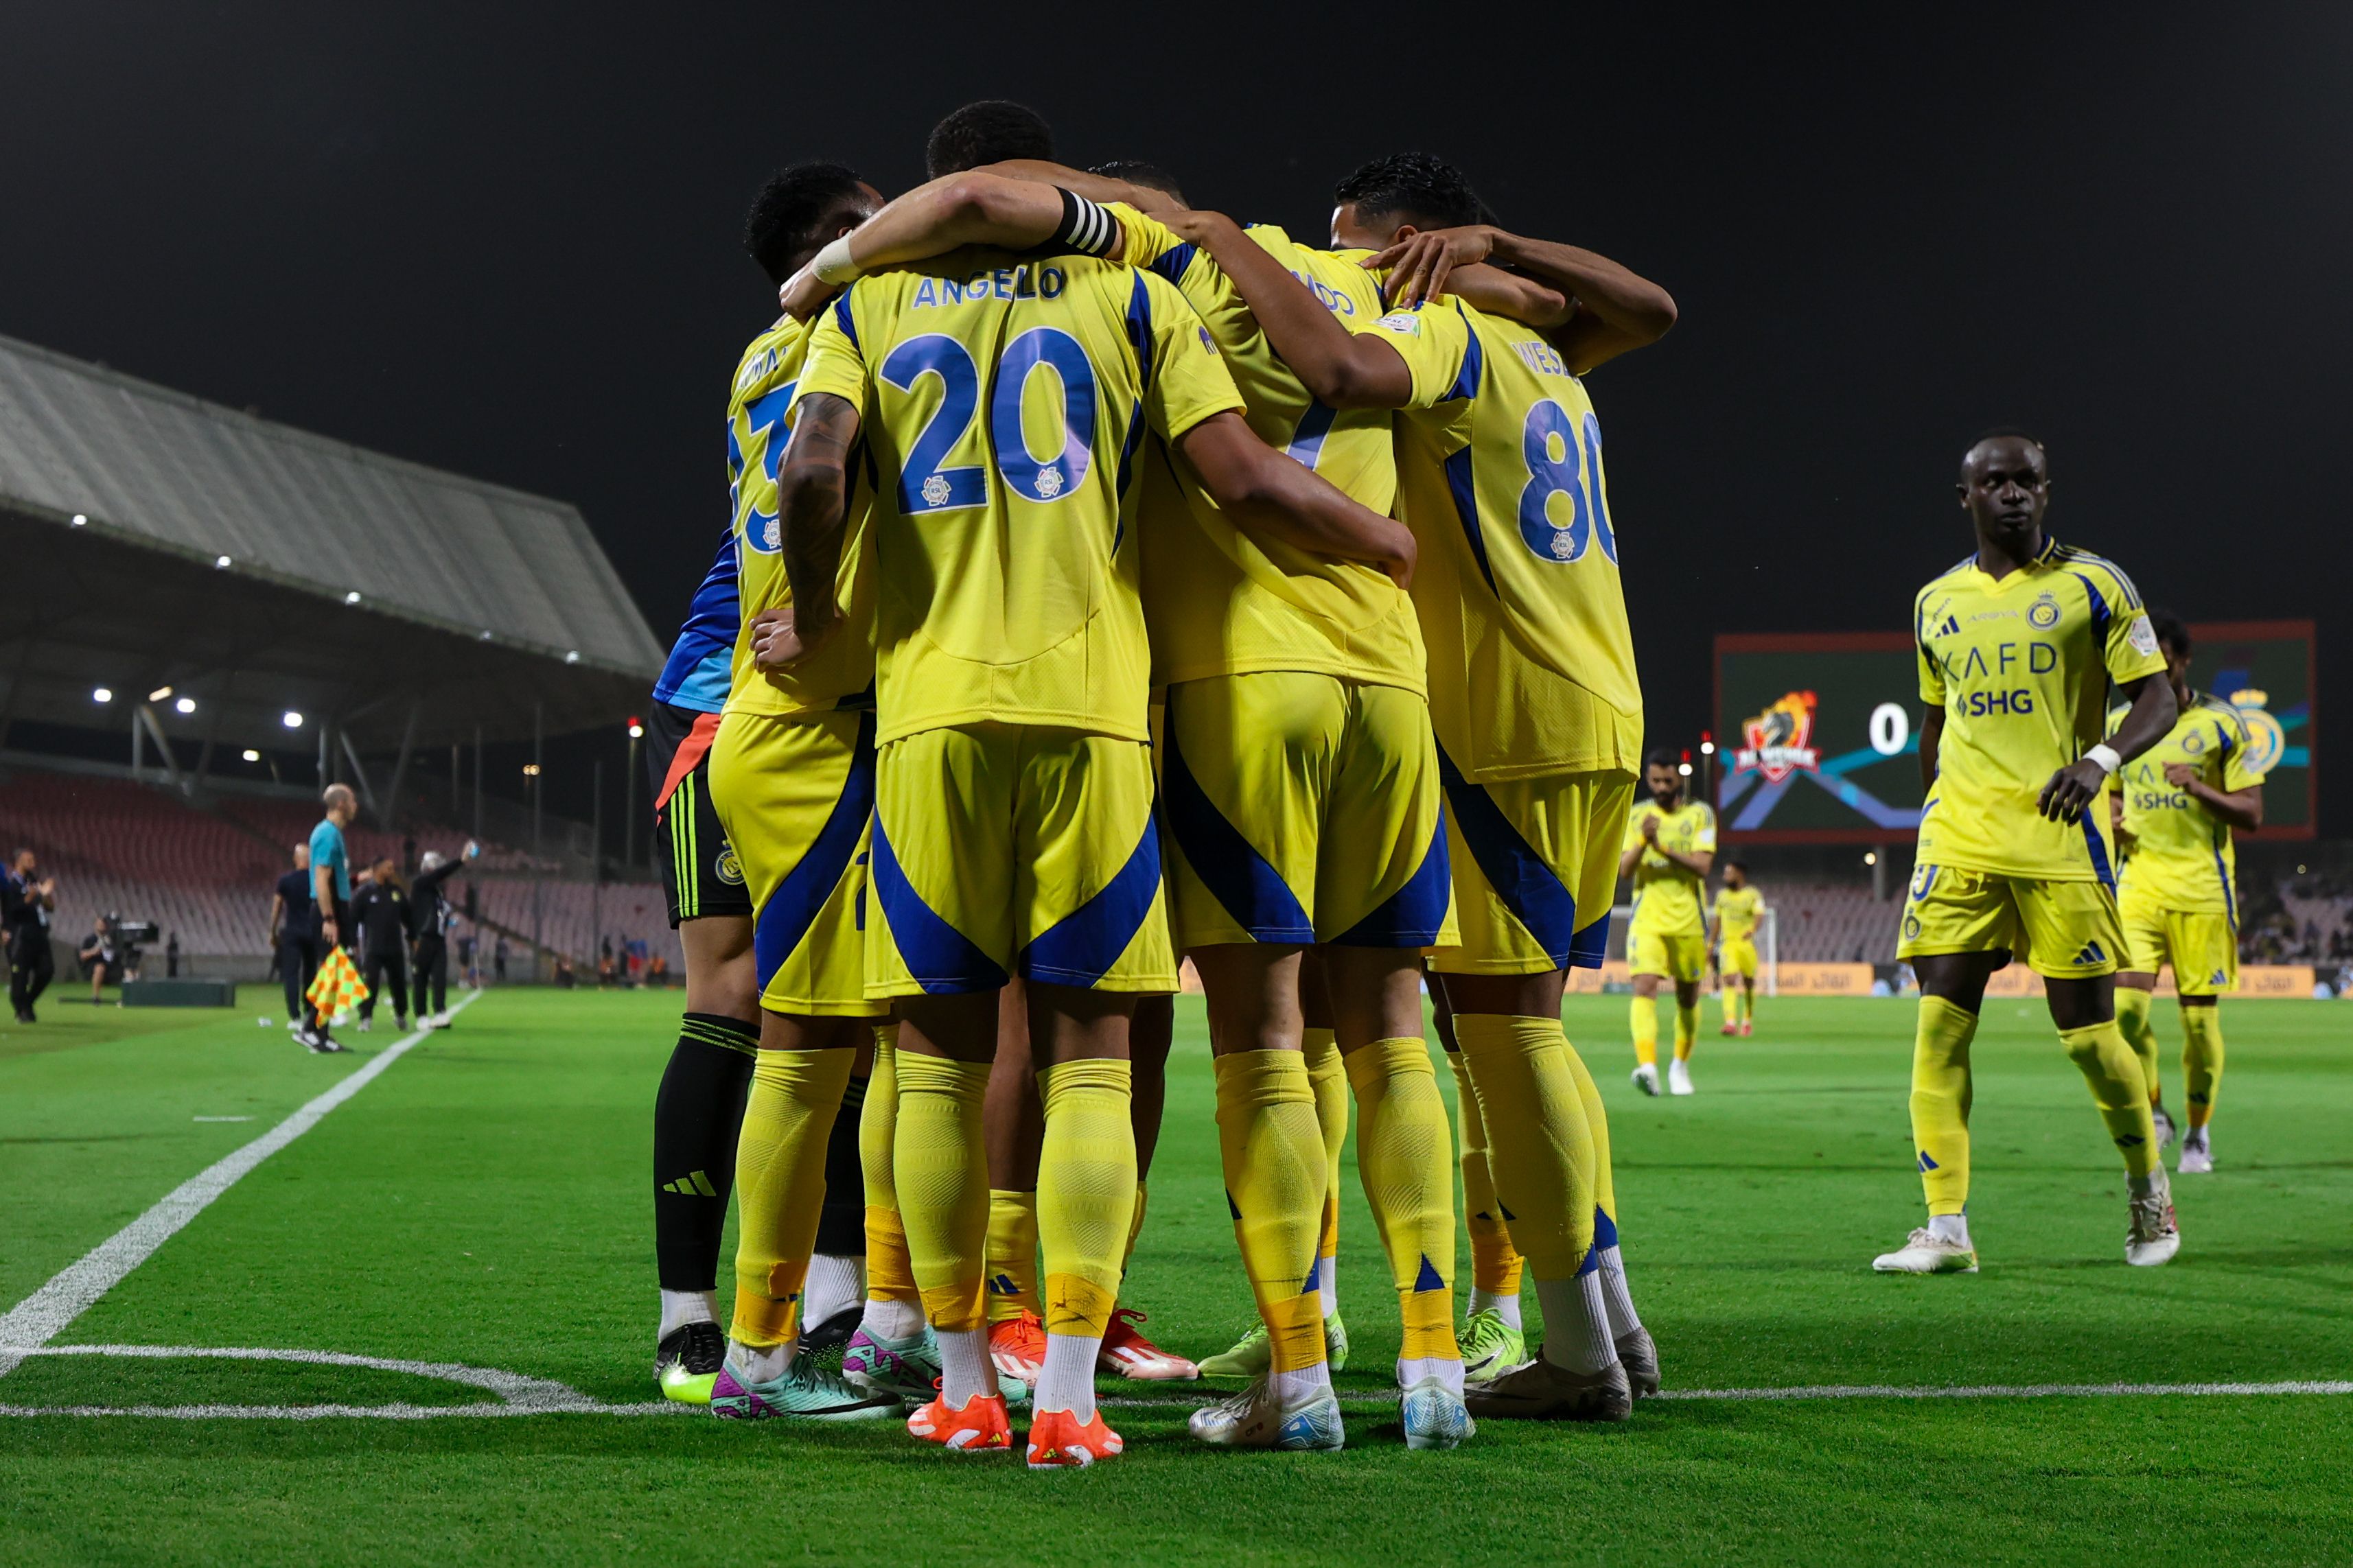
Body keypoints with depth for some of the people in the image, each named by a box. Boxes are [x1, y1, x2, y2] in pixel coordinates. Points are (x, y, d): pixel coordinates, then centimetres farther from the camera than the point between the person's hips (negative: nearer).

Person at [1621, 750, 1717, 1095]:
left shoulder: (1700, 814, 4)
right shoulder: (1636, 816, 8)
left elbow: (1702, 865, -8)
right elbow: (1624, 869, 0)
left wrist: (1664, 848, -21)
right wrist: (1644, 841, -19)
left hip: (1689, 919, 1)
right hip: (1647, 917, 0)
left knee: (1688, 997, 9)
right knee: (1645, 987, -19)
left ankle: (1681, 1065, 29)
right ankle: (1647, 1065, -32)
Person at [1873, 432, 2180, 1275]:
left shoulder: (2093, 586, 1)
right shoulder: (1937, 602, 13)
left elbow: (2157, 699, 0)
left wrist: (2099, 759, -19)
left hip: (2062, 840, -3)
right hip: (1959, 841, 3)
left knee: (2087, 1032, 0)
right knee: (1940, 1026, -8)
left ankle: (2148, 1189, 25)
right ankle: (1946, 1229, -7)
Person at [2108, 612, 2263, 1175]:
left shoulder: (2221, 723, 0)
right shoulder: (2119, 725, 11)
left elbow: (2251, 815, -2)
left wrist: (2199, 789, -18)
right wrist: (2112, 817, 2)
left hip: (2201, 887, -2)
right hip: (2138, 882, 2)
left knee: (2200, 1016, 0)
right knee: (2126, 1004, -13)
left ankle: (2199, 1132, 18)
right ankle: (2153, 1115, 7)